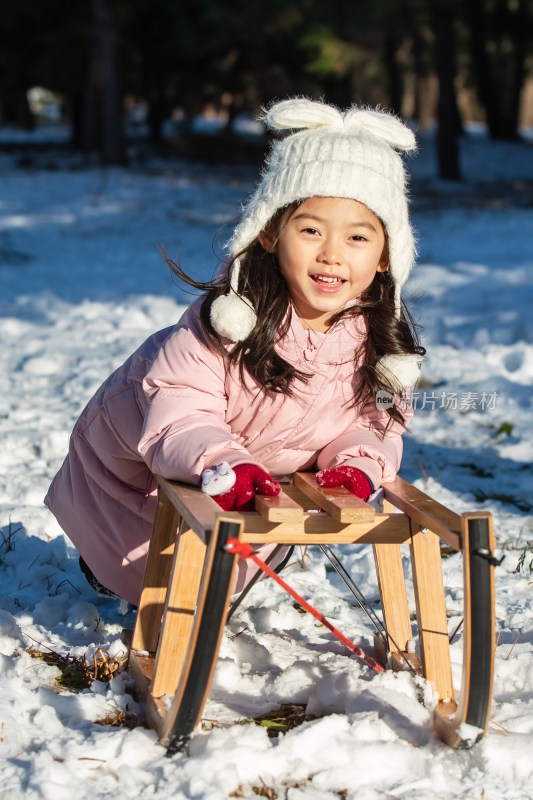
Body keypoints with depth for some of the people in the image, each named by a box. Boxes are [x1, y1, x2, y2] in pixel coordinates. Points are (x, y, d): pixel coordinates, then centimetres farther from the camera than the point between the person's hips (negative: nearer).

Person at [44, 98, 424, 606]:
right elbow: (178, 420, -40)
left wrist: (357, 464, -36)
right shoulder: (230, 318, -38)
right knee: (142, 580, 14)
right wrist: (223, 464, -59)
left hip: (261, 479, 4)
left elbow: (370, 421, -13)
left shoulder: (376, 337, -23)